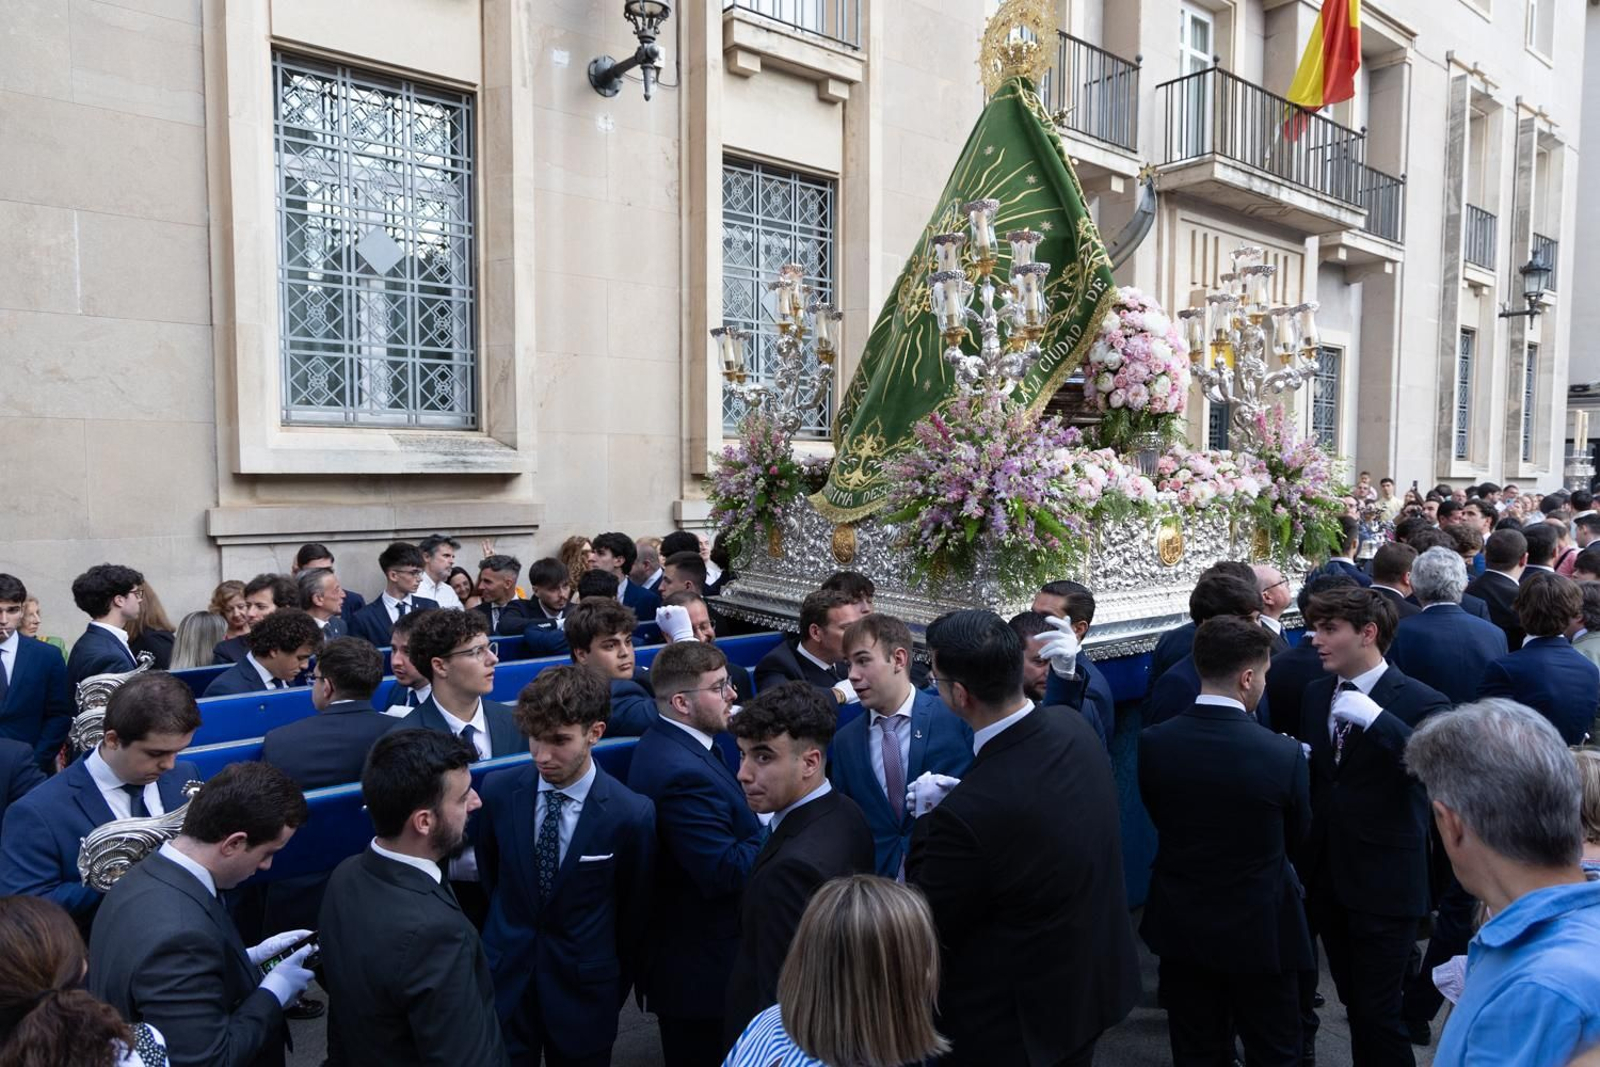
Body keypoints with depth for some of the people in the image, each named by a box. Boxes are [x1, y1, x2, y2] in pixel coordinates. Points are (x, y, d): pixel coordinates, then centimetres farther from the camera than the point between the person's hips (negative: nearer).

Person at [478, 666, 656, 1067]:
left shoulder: (632, 815, -20)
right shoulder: (498, 790, -11)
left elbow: (634, 915, -4)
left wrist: (613, 989, 8)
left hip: (581, 989, -2)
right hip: (504, 979, 2)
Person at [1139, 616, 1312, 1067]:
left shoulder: (1153, 742, -14)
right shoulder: (1283, 755, -21)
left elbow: (1161, 821, 0)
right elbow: (1296, 840, -4)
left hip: (1181, 927, 3)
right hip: (1259, 931, -2)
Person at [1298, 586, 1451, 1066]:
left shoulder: (1421, 702, -12)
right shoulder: (1316, 693, 7)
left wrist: (1375, 718, -33)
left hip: (1384, 882, -6)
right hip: (1327, 877, 6)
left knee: (1378, 1009, 0)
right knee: (1353, 1000, 19)